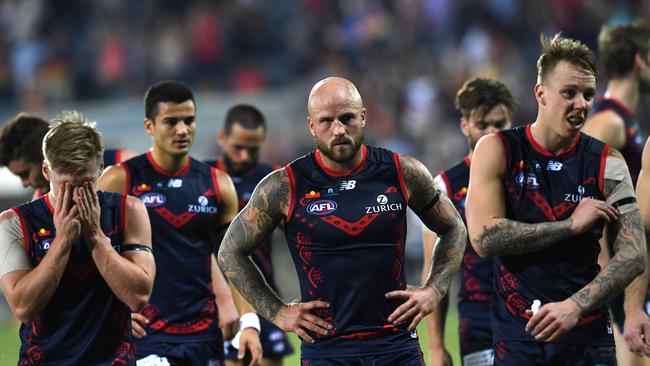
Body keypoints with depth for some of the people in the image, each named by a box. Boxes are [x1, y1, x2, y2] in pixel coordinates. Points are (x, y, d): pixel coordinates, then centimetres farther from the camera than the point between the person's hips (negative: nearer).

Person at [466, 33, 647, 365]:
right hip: (519, 337, -1)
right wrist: (572, 225, -14)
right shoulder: (497, 151, -2)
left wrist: (574, 307, -22)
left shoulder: (607, 164, 0)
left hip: (589, 337, 1)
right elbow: (484, 238, -14)